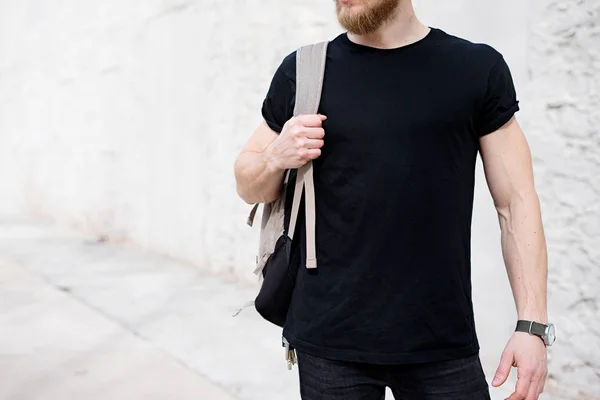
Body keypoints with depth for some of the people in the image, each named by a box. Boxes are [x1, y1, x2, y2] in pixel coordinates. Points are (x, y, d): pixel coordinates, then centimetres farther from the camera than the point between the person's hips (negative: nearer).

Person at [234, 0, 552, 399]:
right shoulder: (303, 71, 3)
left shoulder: (478, 68, 0)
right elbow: (249, 186, 13)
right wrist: (276, 158, -9)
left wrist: (533, 323, -6)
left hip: (445, 343, -1)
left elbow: (516, 202, 1)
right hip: (330, 340, 1)